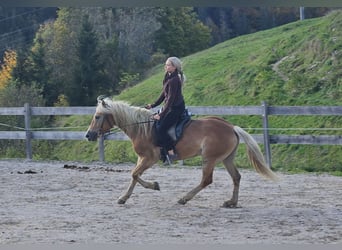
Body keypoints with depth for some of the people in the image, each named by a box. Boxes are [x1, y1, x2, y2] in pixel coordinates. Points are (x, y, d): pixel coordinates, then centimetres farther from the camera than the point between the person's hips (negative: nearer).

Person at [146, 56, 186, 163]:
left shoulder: (174, 80, -22)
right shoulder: (168, 78, 9)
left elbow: (170, 99, -22)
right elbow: (163, 94, 18)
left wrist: (161, 115, -22)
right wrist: (153, 105, 16)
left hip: (176, 109, -11)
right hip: (169, 107, 11)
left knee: (160, 129, -20)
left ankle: (171, 153, -15)